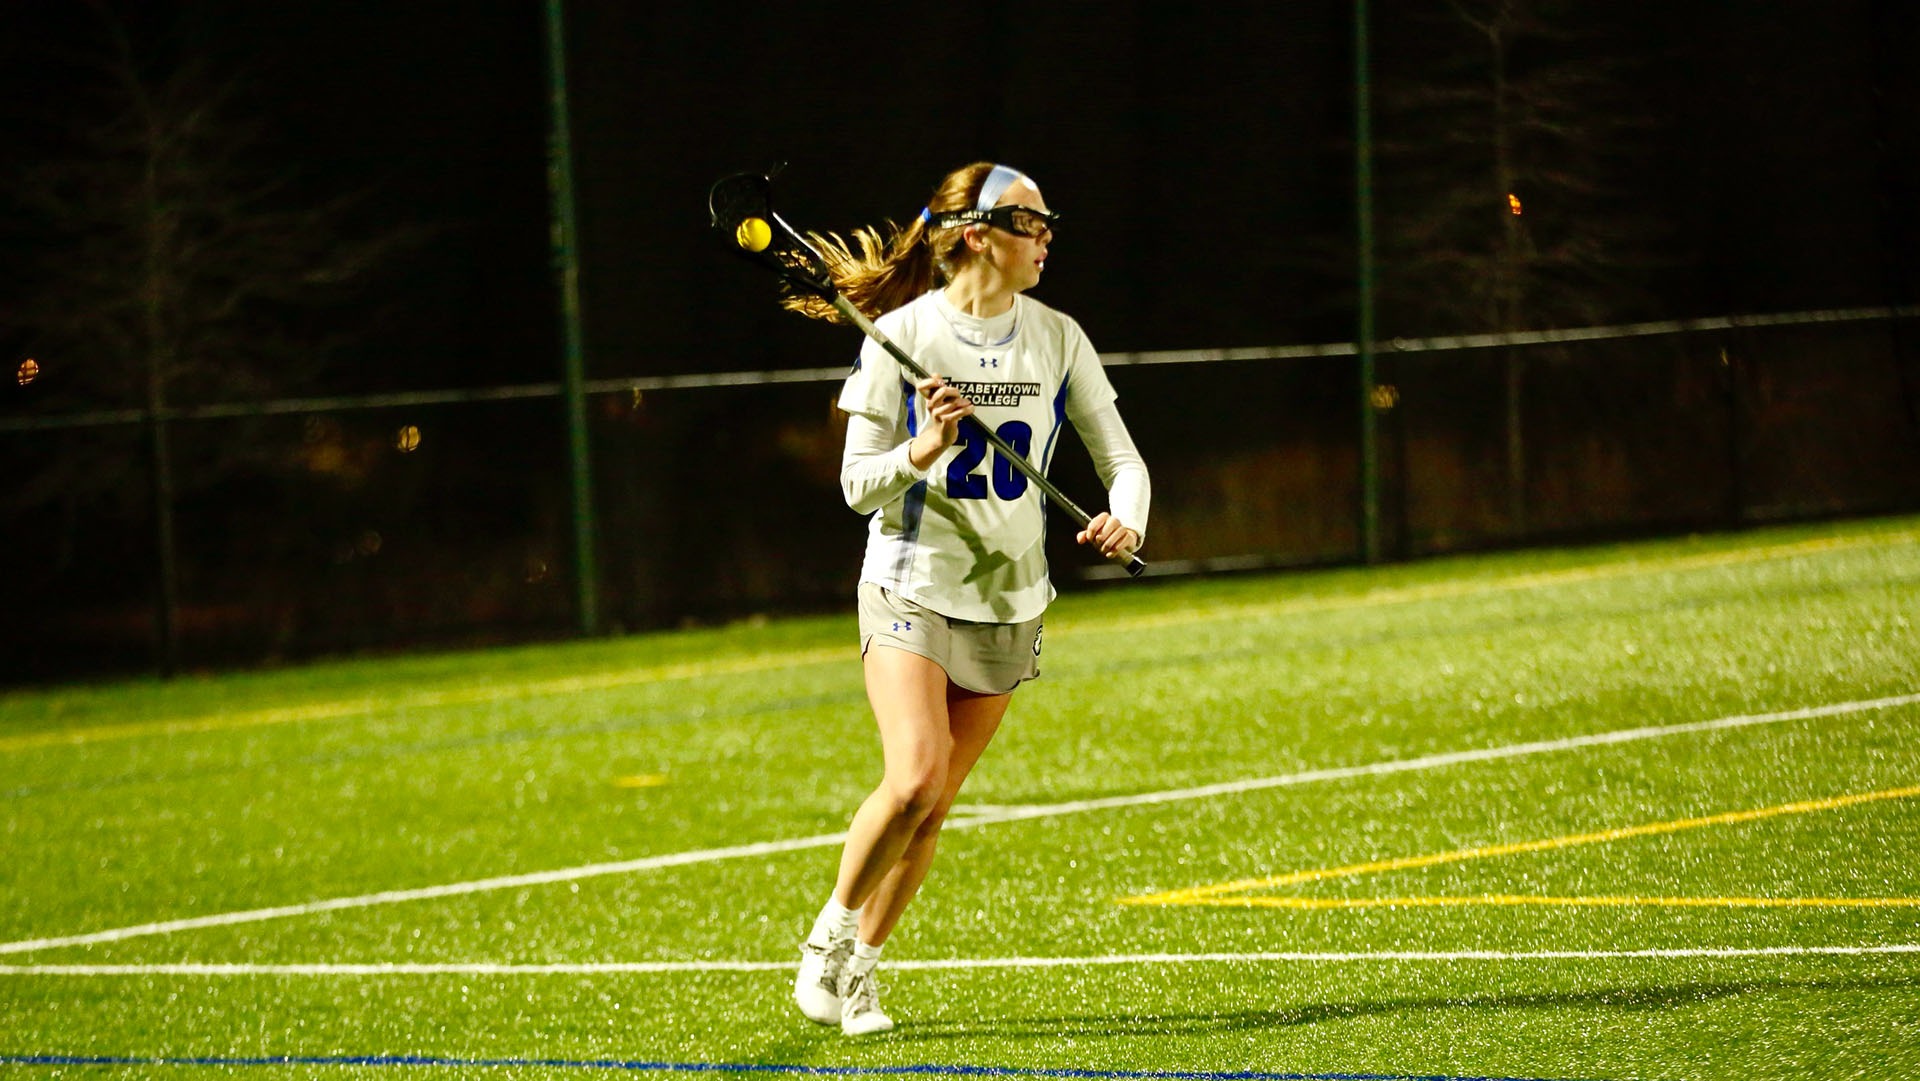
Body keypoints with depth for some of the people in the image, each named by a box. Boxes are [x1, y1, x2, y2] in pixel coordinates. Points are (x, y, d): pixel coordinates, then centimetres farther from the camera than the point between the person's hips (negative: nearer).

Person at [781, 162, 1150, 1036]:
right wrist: (925, 449, -25)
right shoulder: (901, 337, -9)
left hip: (1009, 601, 4)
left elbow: (1122, 458, 3)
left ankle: (861, 966, 21)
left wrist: (1126, 520, -18)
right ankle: (831, 937, 1)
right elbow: (857, 485, -6)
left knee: (934, 801, 5)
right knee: (915, 777, -21)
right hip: (911, 585, -4)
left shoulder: (1057, 339, 1)